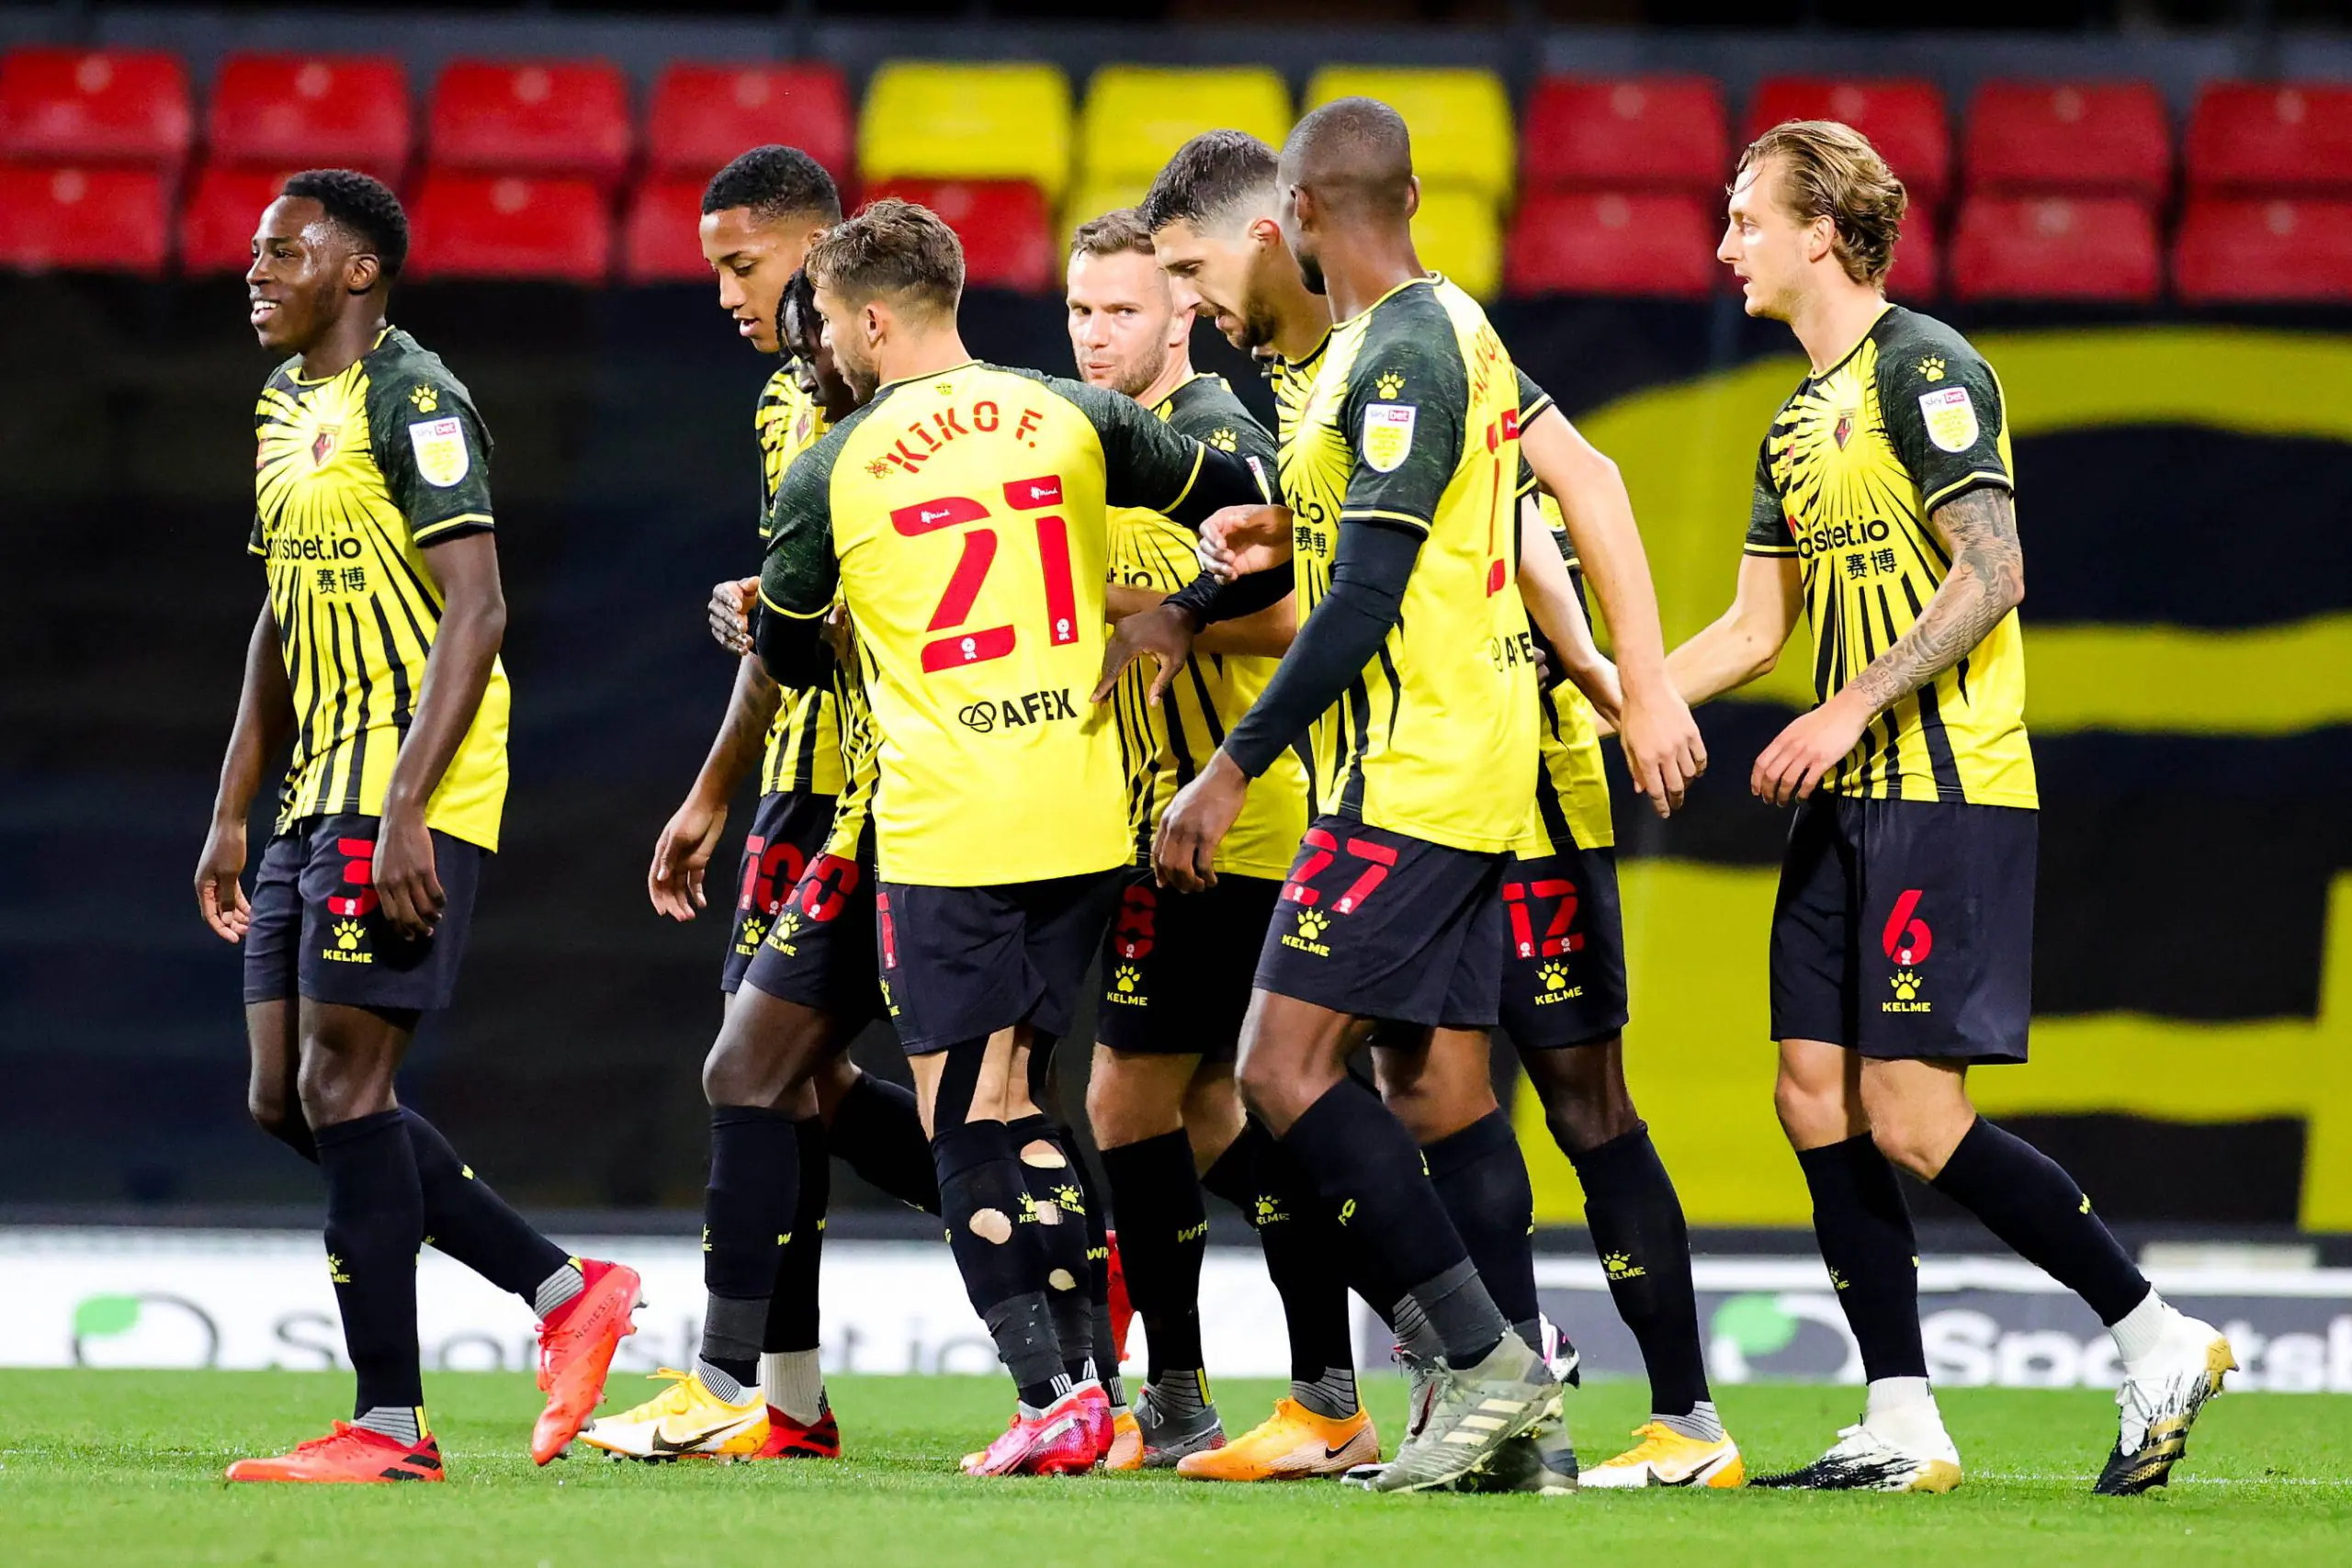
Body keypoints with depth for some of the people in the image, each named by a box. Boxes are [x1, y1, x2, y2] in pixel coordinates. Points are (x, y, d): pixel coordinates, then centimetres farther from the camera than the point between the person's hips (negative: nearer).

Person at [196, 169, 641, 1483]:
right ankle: (568, 1294, 14)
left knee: (343, 1085, -11)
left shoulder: (412, 403, -12)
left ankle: (389, 1424, -6)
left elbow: (475, 610, -19)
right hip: (321, 795, 10)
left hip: (409, 801, -10)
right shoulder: (288, 406, 18)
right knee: (287, 1099, 7)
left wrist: (404, 811, -24)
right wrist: (231, 815, 21)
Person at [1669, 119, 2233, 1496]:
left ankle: (2161, 1342, -2)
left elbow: (1992, 573, -18)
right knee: (1818, 1102, 3)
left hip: (1947, 789, -9)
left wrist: (1854, 708, -21)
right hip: (1846, 805, 9)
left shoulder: (1925, 370, -9)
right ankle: (1902, 1429, 6)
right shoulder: (1800, 421, 19)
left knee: (1911, 1118, -13)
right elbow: (1759, 625, 25)